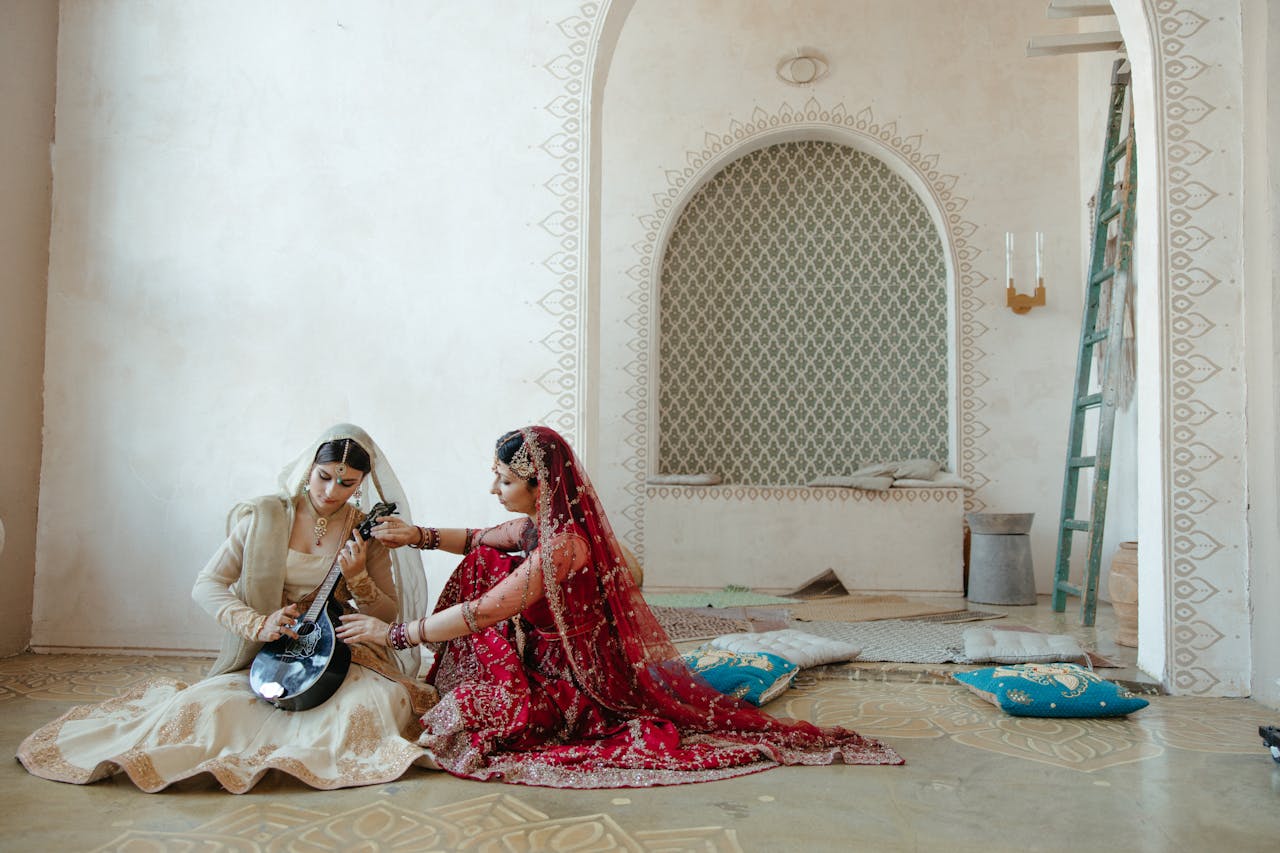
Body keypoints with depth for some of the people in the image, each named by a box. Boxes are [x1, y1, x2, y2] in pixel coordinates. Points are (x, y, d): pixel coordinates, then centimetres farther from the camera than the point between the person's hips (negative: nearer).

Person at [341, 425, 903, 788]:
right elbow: (480, 540, 18)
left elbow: (481, 614, -30)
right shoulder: (538, 524, -2)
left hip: (584, 684, -9)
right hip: (550, 657, 9)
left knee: (457, 717, -20)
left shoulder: (562, 544, -30)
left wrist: (393, 634, -22)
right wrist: (419, 535, 5)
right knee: (483, 564, 5)